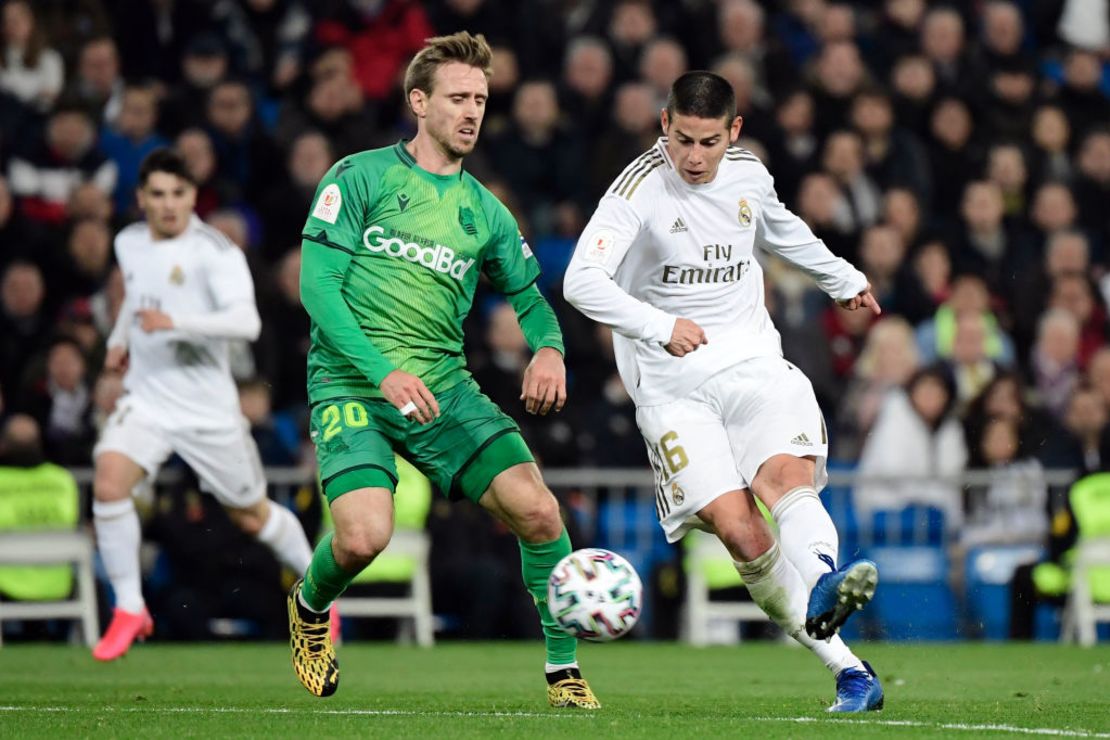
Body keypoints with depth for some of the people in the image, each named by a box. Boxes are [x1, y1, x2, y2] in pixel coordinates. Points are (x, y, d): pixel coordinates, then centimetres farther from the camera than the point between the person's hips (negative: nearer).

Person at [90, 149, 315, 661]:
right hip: (146, 398, 4)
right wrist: (119, 339, 16)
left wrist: (174, 324, -37)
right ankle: (129, 610, -10)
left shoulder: (215, 251, -15)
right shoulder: (129, 243, 6)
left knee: (252, 516, 10)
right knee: (108, 482, -22)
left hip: (208, 407, -4)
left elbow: (246, 321, -28)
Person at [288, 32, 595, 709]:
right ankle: (310, 607, 13)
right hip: (352, 381, -4)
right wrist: (383, 373, -19)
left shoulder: (484, 211, 15)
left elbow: (528, 295, 22)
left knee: (537, 508, -16)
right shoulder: (361, 177, 0)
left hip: (442, 384, 4)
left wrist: (549, 348, -3)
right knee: (365, 535, -24)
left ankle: (564, 667, 0)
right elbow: (317, 283, -7)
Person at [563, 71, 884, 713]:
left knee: (788, 473, -28)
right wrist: (660, 327, -36)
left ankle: (821, 589, -55)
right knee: (738, 529, -18)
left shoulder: (748, 173, 6)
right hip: (672, 387, -3)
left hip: (753, 363, 3)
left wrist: (845, 278, 46)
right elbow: (582, 281, -23)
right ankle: (850, 671, -16)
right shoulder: (641, 189, -11)